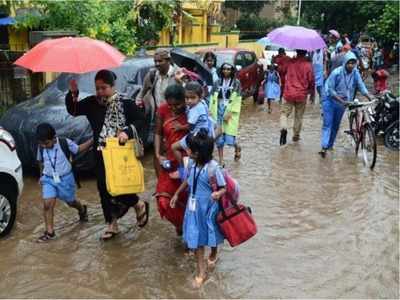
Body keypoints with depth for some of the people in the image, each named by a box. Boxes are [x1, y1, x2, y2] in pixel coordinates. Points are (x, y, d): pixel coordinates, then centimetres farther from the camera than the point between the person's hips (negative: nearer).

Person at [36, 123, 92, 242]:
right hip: (48, 179, 2)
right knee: (47, 204, -11)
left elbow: (79, 149, -4)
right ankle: (49, 232, -1)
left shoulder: (65, 143, -17)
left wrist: (93, 140, -15)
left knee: (70, 202, 16)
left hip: (65, 178, -2)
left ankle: (82, 210, 51)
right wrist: (42, 175, 20)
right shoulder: (41, 148, -6)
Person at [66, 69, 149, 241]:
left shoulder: (125, 103, -9)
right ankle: (112, 224, 23)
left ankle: (139, 206, 21)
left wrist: (128, 132, -21)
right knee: (104, 188, 8)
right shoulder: (92, 103, 4)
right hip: (101, 154, 5)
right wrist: (73, 94, -9)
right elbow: (73, 110, 7)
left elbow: (141, 120, -6)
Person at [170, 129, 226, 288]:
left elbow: (223, 187, -21)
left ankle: (214, 254, 52)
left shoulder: (213, 168, -27)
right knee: (196, 239, 5)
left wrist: (218, 194, -43)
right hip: (194, 207, 5)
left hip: (209, 208, -5)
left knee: (211, 235, 19)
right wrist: (177, 194, 17)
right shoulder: (191, 163, -8)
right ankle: (201, 272, 16)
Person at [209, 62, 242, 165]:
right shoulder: (218, 82, 8)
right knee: (219, 137, 1)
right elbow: (213, 98, 5)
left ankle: (237, 148, 28)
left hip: (230, 112, -3)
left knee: (229, 138, -7)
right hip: (218, 112, 3)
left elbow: (237, 100, -6)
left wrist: (230, 112, -14)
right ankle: (221, 161, 12)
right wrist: (211, 111, -3)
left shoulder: (236, 82, 0)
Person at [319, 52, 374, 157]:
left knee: (336, 125, 13)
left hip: (342, 103, 5)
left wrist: (371, 98, -18)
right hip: (330, 100, -4)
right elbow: (330, 89, -19)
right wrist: (341, 100, -25)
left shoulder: (356, 73, -9)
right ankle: (324, 147, -15)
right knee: (327, 124, -10)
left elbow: (361, 86, -8)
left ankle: (330, 145, 26)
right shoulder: (336, 72, -21)